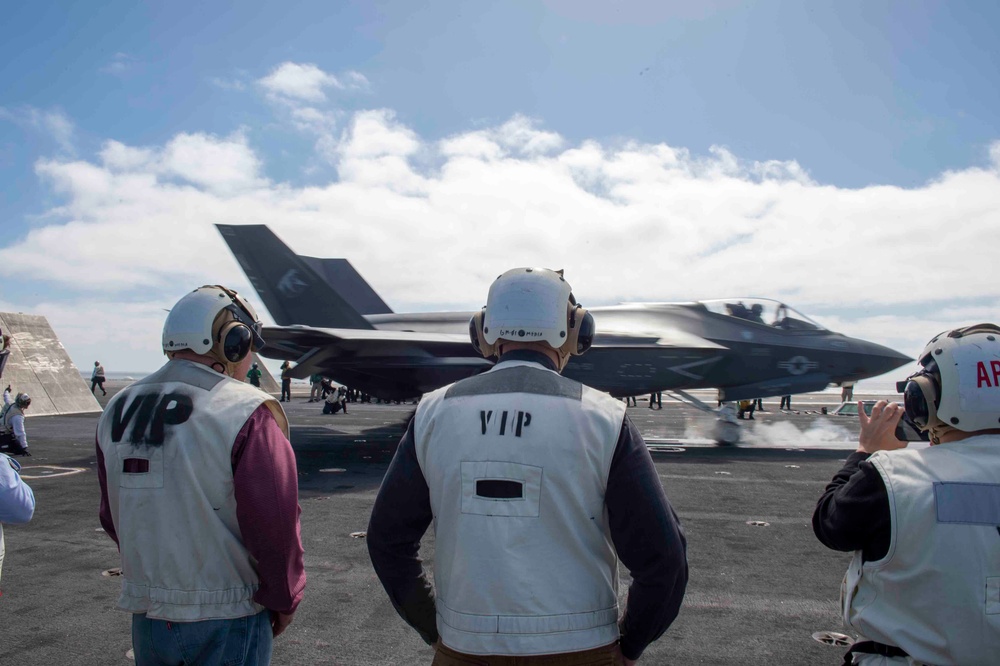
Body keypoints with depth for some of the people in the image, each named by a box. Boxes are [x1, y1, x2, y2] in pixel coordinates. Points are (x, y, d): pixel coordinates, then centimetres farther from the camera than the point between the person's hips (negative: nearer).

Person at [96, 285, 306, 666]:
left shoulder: (118, 411, 1)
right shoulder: (246, 414, -21)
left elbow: (112, 519, 10)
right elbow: (274, 524, -20)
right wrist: (285, 600, -4)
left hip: (146, 617, 6)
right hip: (227, 622, -5)